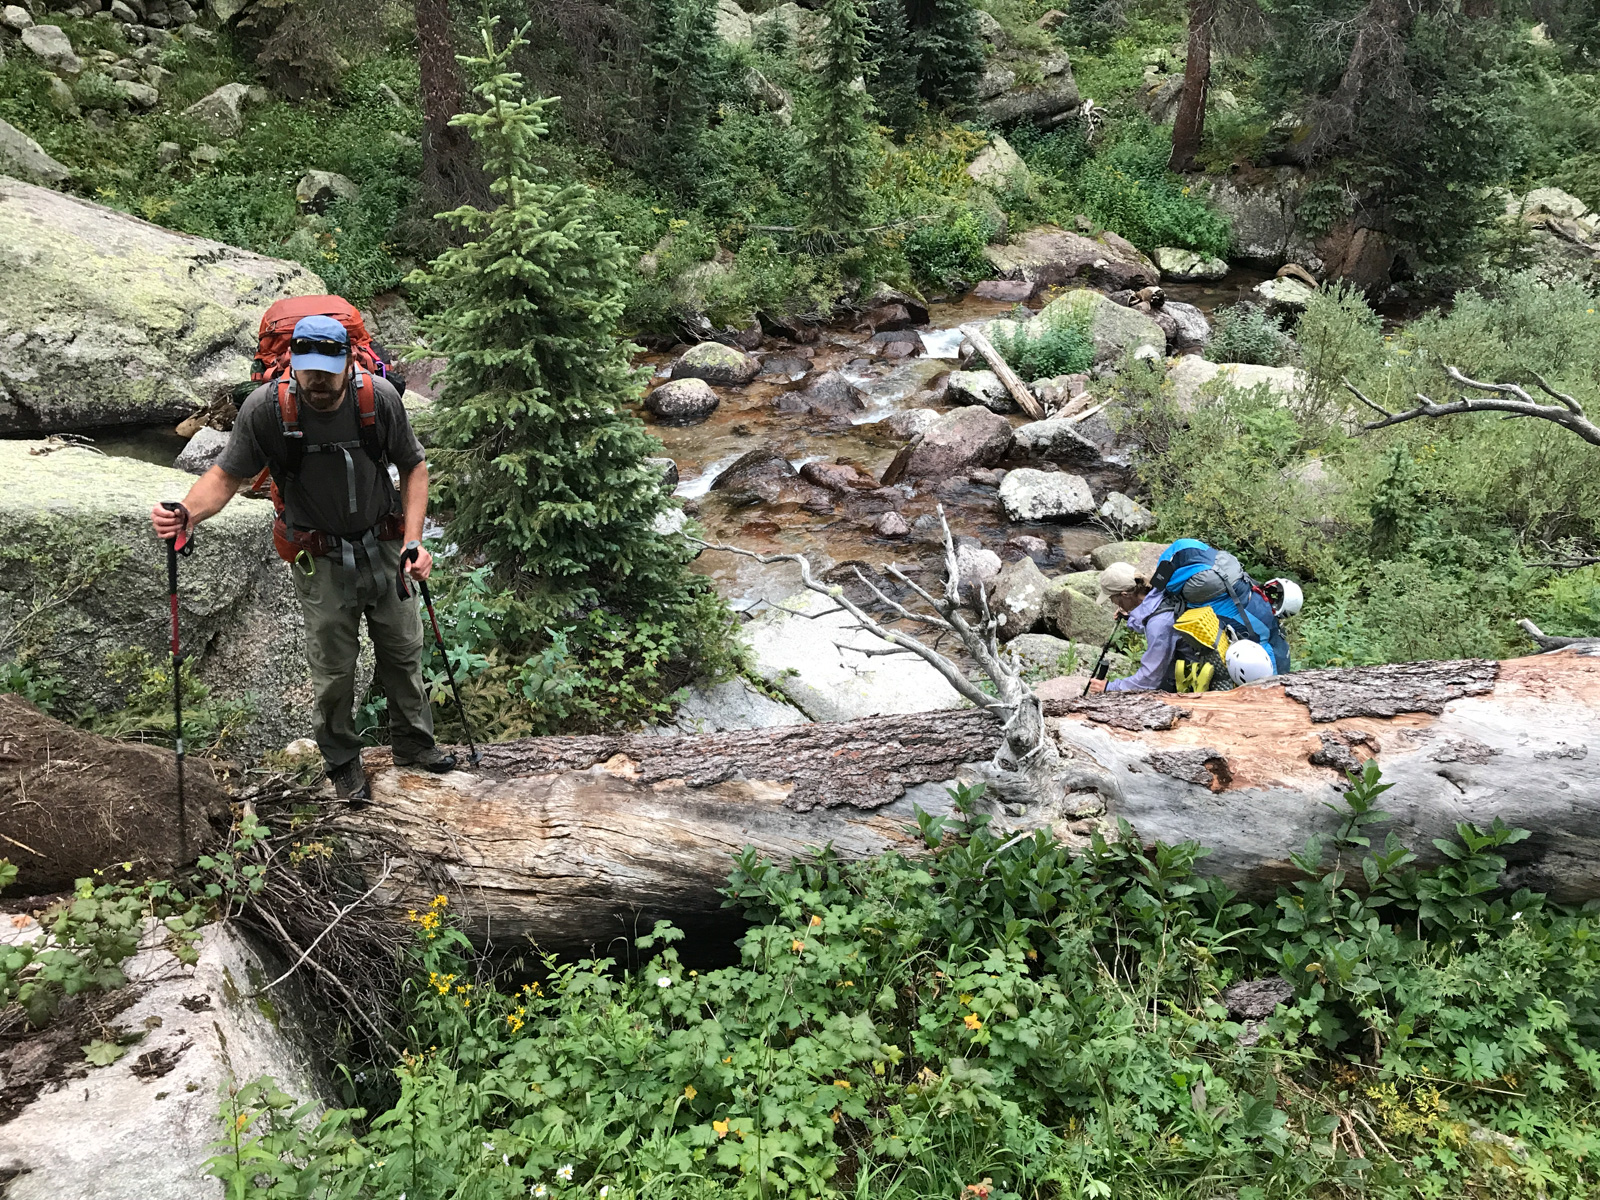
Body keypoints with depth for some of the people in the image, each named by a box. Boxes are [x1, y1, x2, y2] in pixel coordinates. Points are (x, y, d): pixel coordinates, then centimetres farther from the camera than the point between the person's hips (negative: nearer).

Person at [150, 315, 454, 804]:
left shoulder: (379, 396, -15)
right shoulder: (266, 407, -19)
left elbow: (414, 467, -3)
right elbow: (226, 475, -12)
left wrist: (413, 541, -12)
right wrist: (185, 514, -33)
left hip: (385, 548, 2)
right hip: (320, 561, -2)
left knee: (404, 652, 16)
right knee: (333, 670, 7)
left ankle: (413, 743, 39)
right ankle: (342, 761, 31)